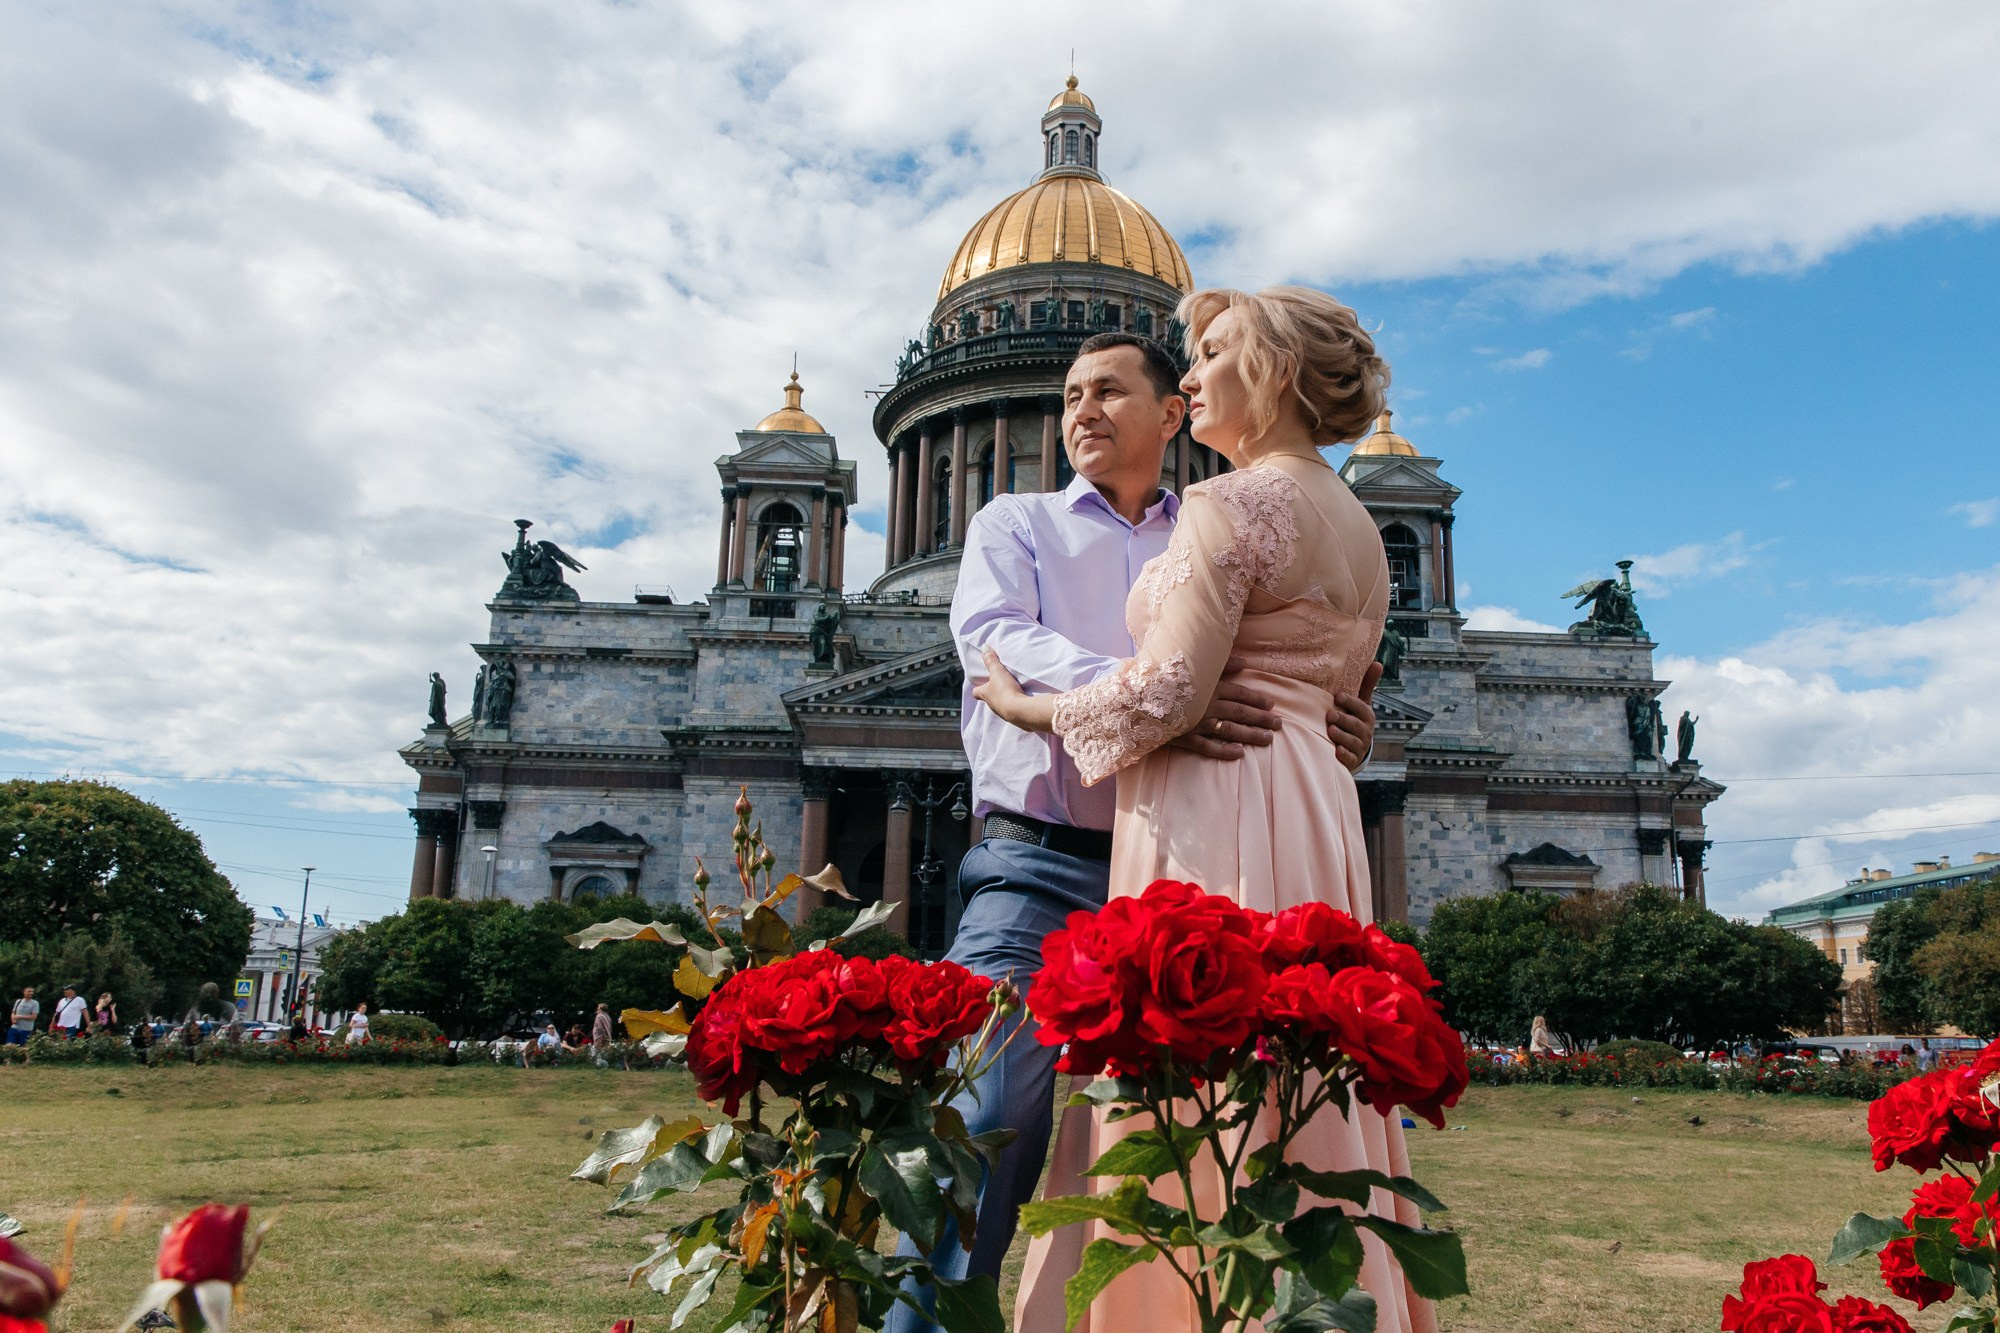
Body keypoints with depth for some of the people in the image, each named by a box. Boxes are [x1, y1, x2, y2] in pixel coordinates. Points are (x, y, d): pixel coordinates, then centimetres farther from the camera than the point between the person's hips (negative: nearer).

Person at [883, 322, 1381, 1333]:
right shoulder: (1015, 524, 15)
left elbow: (1289, 689, 9)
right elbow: (994, 640, -7)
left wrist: (1346, 730, -17)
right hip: (1038, 866, -2)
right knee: (986, 1120, -14)